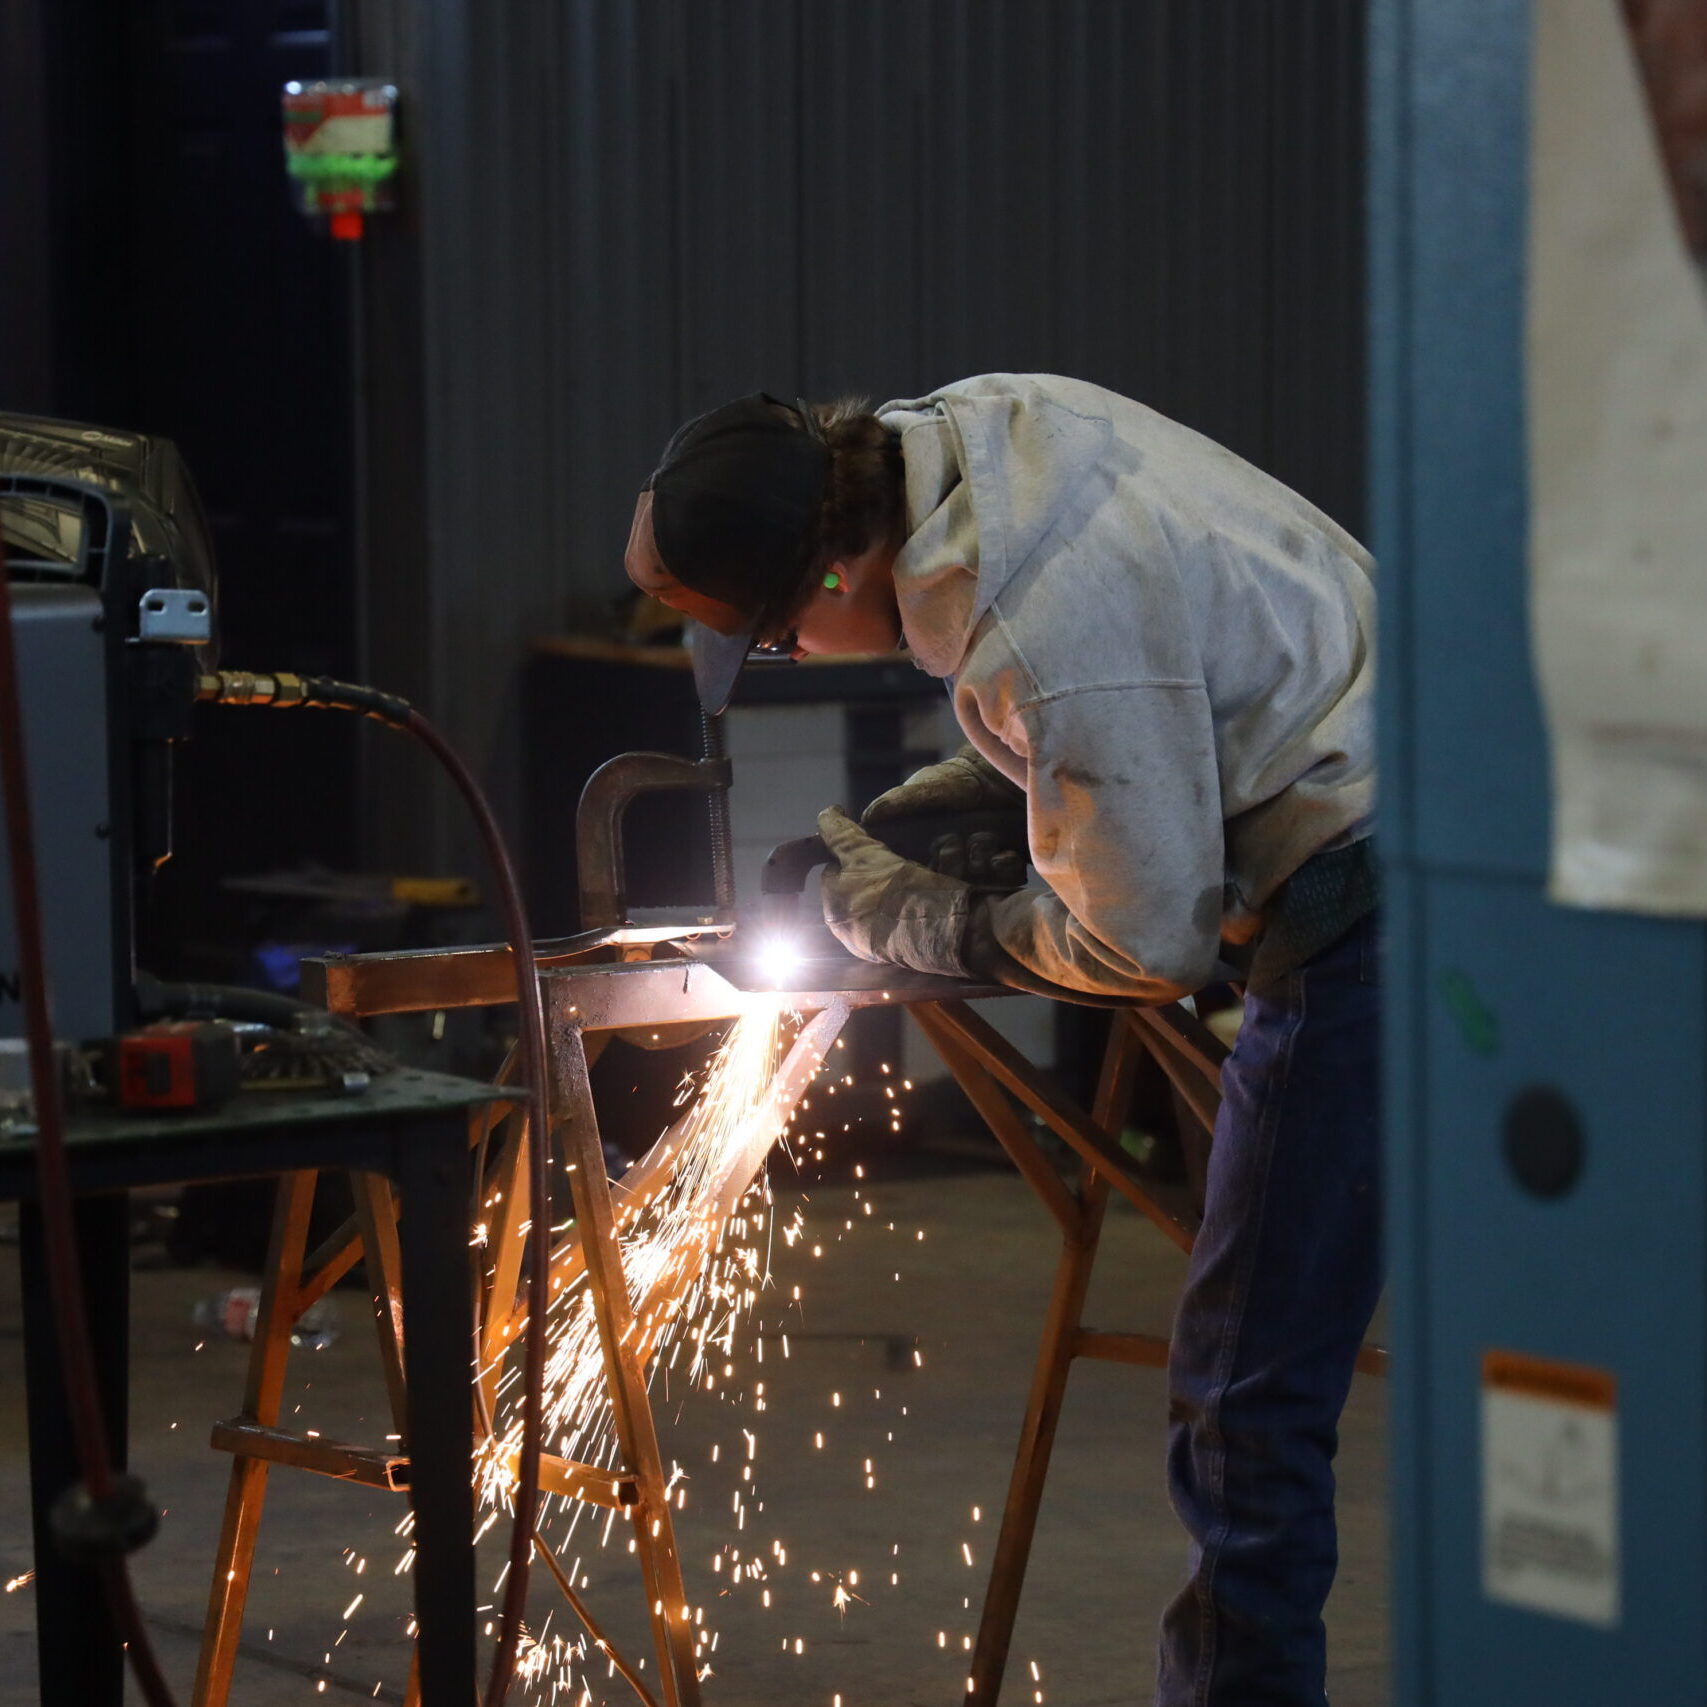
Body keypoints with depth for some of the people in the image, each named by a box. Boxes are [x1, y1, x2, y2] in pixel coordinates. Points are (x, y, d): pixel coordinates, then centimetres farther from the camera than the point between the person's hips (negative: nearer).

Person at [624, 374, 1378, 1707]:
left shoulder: (1046, 645, -28)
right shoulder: (973, 425, 1)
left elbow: (1149, 947, -17)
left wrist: (918, 921, -4)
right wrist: (938, 796, 10)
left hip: (1366, 888, -10)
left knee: (1248, 1387, -8)